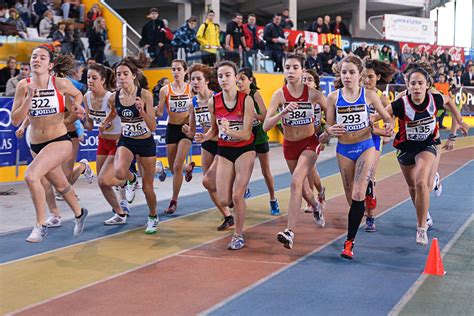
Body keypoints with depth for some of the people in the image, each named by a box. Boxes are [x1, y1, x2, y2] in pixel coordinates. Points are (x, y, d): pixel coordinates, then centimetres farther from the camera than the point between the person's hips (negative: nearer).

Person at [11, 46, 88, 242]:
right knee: (61, 185, 23)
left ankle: (40, 226, -11)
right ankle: (79, 214, 51)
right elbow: (16, 120, -9)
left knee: (31, 176, -27)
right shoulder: (24, 85, -5)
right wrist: (29, 97, -19)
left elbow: (77, 94, 12)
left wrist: (76, 107, -8)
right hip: (36, 145, 5)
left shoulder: (60, 83, -11)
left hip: (60, 142, -5)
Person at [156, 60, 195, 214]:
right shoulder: (165, 90, -4)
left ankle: (174, 201, 1)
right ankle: (188, 167, 47)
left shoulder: (191, 89, -4)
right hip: (171, 128, 2)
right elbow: (159, 113, -6)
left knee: (177, 166, -12)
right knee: (172, 168, 10)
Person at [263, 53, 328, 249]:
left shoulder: (312, 93, -14)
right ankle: (316, 208, 55)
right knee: (302, 187, 19)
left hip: (309, 143, -3)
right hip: (289, 145, 3)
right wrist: (283, 112, -34)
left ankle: (290, 232, -25)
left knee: (296, 182, -24)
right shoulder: (279, 94, -13)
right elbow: (265, 126, -21)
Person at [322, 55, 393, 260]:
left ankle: (349, 241, -11)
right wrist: (331, 131, -21)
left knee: (358, 194, -15)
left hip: (365, 147, -2)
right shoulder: (333, 97, -2)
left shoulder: (369, 95, -5)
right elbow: (328, 127, 2)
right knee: (351, 198, 10)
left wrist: (389, 126, -19)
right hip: (343, 149, 2)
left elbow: (387, 117, 3)